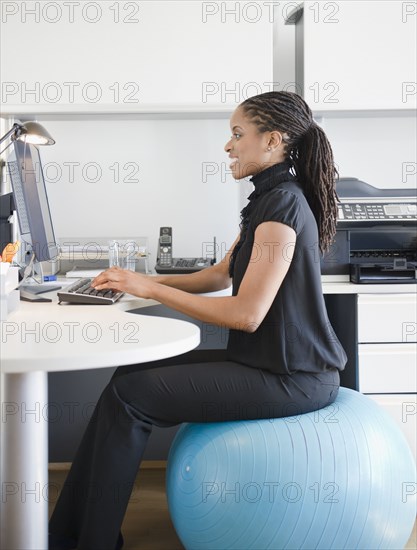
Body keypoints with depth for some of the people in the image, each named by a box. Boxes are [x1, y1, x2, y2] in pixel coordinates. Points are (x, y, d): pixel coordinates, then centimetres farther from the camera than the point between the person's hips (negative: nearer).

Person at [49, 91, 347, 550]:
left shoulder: (283, 205, -19)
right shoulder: (271, 199, 13)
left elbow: (247, 313, -24)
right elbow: (220, 275, 20)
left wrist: (150, 289, -17)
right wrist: (139, 281, 10)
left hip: (287, 377, -10)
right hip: (266, 359, 10)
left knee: (128, 396, -12)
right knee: (134, 374, 4)